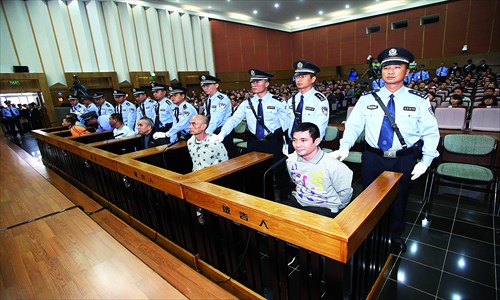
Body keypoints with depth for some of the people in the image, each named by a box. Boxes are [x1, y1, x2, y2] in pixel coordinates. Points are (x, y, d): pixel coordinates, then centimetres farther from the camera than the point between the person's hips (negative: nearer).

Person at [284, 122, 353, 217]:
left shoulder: (333, 166, -22)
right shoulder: (291, 160, -4)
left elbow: (345, 192, -9)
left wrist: (333, 208, 1)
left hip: (323, 208, -5)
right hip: (297, 201, 5)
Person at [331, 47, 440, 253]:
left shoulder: (419, 101, -2)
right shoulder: (367, 99, -1)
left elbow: (430, 132, -1)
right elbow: (353, 125, -4)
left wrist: (426, 160, -10)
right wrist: (344, 147, -19)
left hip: (404, 160, 0)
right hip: (373, 158, 0)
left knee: (399, 198, 17)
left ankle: (396, 235, 44)